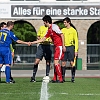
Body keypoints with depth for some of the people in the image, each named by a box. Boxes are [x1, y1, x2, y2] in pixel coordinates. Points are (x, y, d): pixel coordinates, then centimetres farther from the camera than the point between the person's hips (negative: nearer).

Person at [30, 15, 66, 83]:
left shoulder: (54, 27, -11)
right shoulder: (49, 30, 16)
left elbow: (62, 35, -16)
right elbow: (43, 39, 22)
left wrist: (63, 46, -19)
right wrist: (32, 42, 23)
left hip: (59, 46, -9)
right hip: (56, 47, 9)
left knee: (56, 62, -12)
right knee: (55, 63, 9)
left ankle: (60, 79, -10)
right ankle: (55, 79, 12)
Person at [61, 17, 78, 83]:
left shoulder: (73, 30, 1)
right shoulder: (62, 30, 13)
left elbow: (76, 41, -1)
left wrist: (76, 50, -7)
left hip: (71, 47, -4)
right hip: (64, 47, 4)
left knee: (72, 63, -5)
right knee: (63, 63, 2)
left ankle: (73, 78, -1)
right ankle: (63, 77, 7)